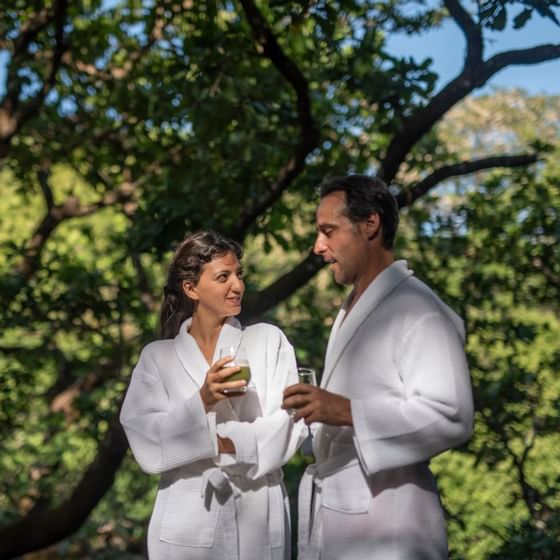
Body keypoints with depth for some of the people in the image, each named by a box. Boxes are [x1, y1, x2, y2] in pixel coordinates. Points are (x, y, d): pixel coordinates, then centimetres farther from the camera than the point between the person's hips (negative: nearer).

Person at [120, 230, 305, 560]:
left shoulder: (269, 341, 1)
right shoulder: (157, 357, 2)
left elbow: (287, 428, -6)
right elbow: (147, 445, -8)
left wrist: (220, 443, -13)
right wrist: (201, 403, -21)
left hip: (259, 520, 0)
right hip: (188, 522, 0)